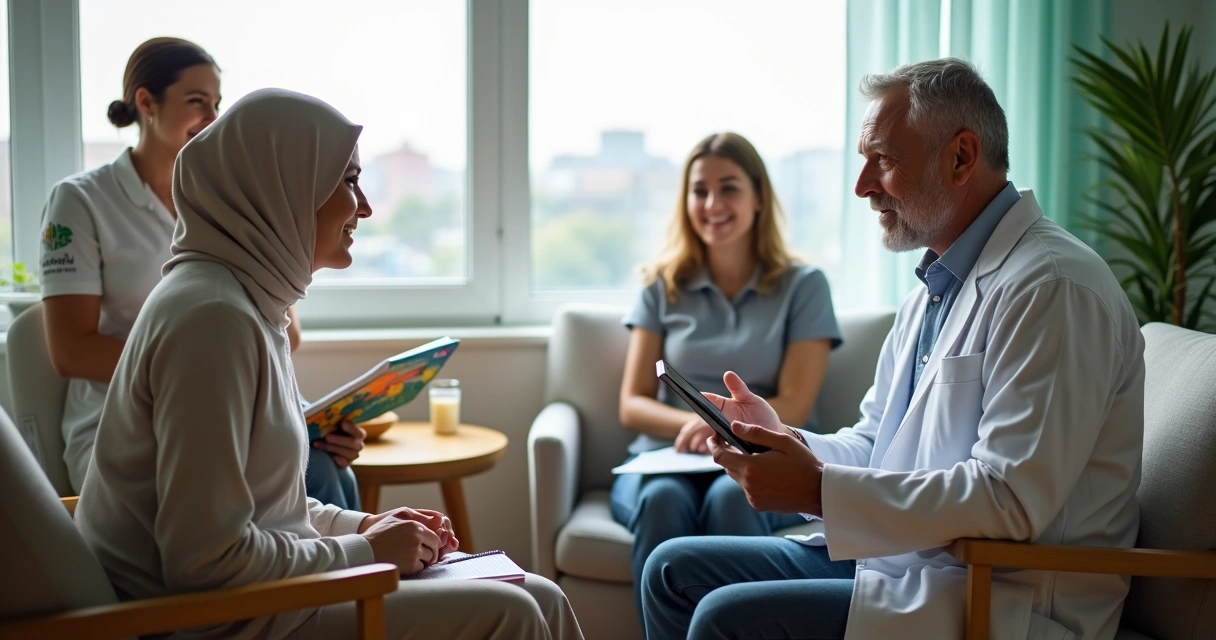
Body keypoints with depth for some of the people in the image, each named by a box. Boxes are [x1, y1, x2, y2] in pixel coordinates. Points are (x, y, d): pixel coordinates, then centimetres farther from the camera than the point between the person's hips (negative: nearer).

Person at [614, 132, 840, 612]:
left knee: (732, 496, -36)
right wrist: (693, 425, -13)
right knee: (663, 500, -34)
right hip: (665, 462, 2)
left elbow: (793, 408, 1)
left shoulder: (803, 286, 8)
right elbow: (632, 406, 8)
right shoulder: (663, 288, 14)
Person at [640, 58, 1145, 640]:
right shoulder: (932, 292, 16)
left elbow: (1011, 498, -26)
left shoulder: (1051, 287, -18)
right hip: (901, 560, 10)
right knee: (674, 568, 7)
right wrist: (783, 440, -3)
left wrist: (818, 490, -26)